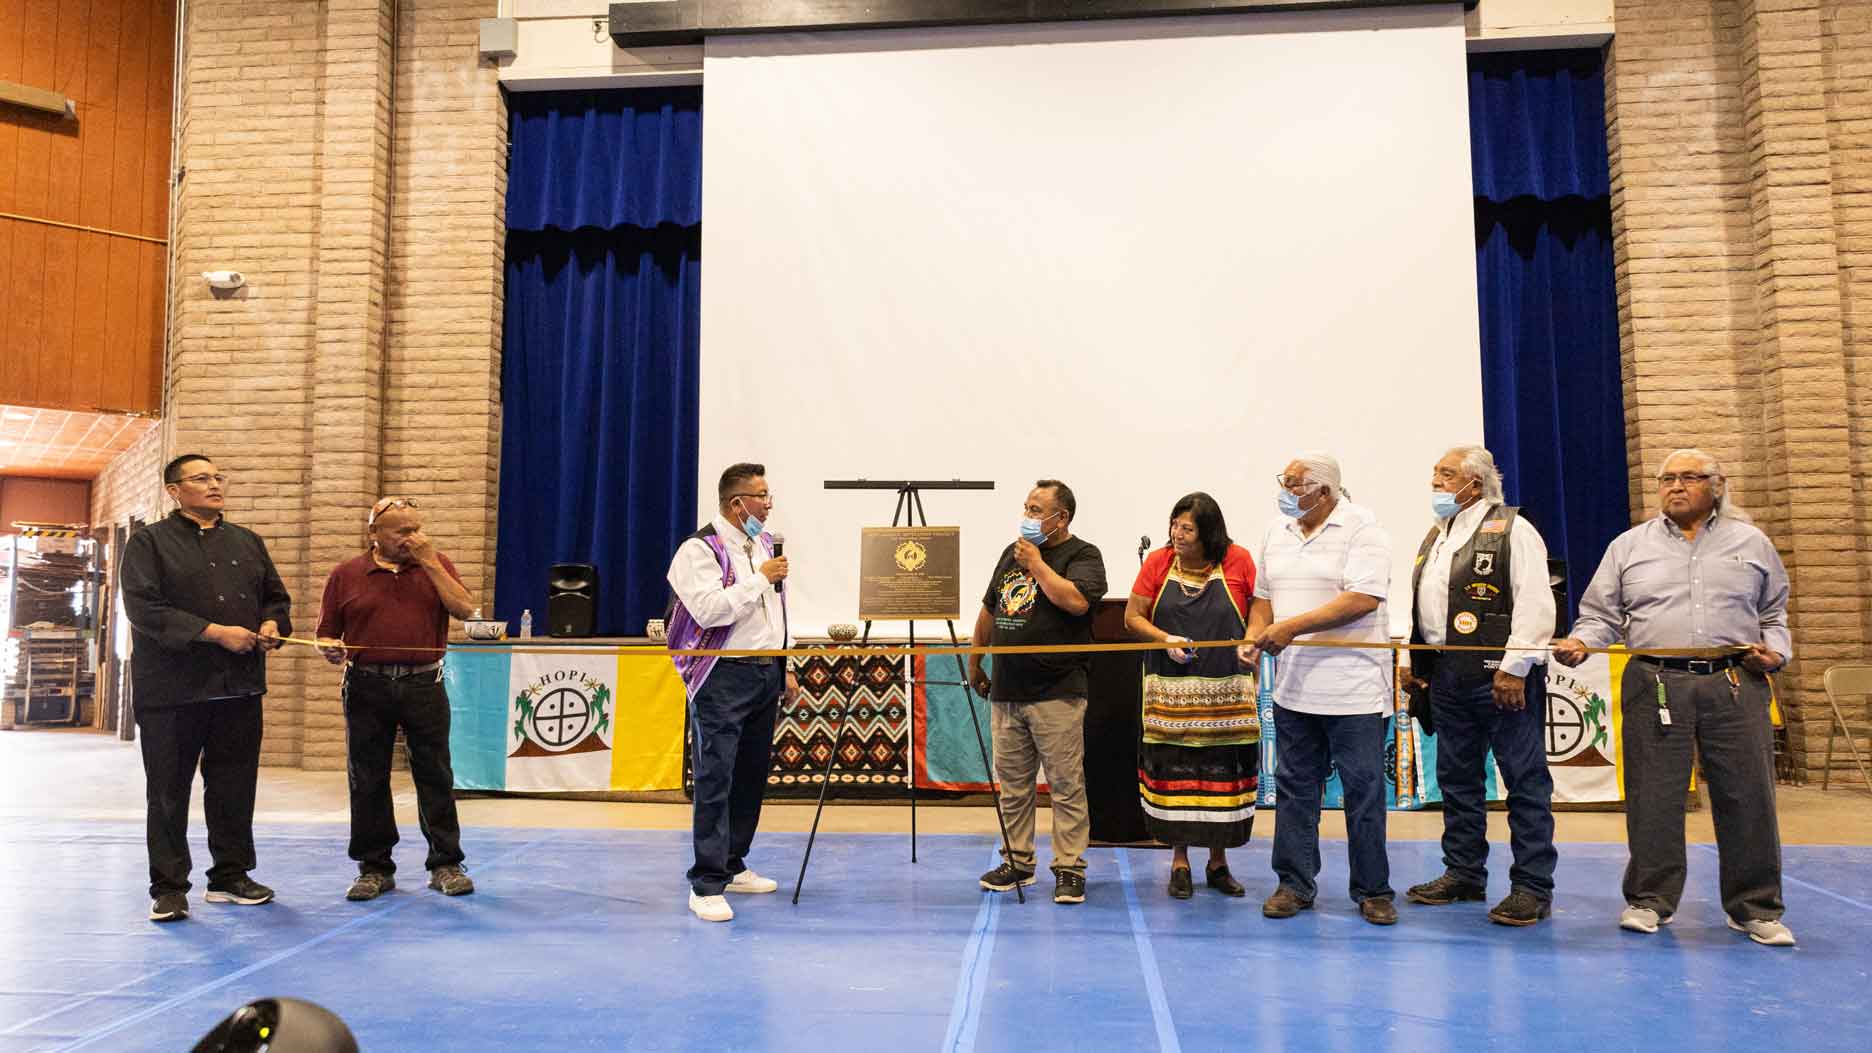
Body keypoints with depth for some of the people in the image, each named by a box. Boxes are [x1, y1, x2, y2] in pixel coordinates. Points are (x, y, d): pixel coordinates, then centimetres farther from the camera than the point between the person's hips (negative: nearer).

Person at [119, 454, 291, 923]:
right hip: (172, 690, -4)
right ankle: (168, 888, 12)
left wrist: (272, 624, -3)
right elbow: (143, 607, -13)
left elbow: (276, 596, 20)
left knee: (235, 787, 9)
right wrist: (215, 632, -18)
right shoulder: (149, 542, -2)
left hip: (240, 688, 5)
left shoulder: (248, 542, 15)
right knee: (169, 792, 3)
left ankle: (230, 876, 21)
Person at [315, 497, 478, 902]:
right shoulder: (346, 575, 7)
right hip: (367, 688, 1)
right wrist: (331, 649, -12)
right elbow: (327, 634, 11)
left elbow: (465, 609, -8)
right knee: (367, 780, 6)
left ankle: (445, 864, 12)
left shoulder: (436, 565, 8)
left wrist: (429, 562, -9)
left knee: (435, 776, 2)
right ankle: (375, 867, 19)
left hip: (424, 684, -1)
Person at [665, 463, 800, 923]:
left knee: (752, 773, 12)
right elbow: (710, 609, -24)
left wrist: (784, 670, 20)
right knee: (716, 777, -9)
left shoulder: (763, 543, 15)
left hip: (764, 675, 8)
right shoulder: (700, 549, -10)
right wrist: (760, 579, -15)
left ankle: (733, 866, 25)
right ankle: (707, 885, -6)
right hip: (723, 677, -8)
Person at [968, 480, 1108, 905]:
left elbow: (1076, 601, -22)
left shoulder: (1083, 555, -2)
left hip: (1056, 694, -6)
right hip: (1007, 691, 6)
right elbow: (988, 611, 25)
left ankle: (1069, 869, 5)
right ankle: (1017, 862, 21)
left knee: (1066, 785, -2)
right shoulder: (1012, 552, 17)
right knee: (1012, 785, 11)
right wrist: (974, 664, 25)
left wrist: (1037, 565, -11)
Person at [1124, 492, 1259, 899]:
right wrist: (1166, 640, -12)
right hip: (1171, 692, 0)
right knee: (1174, 771, 2)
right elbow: (1132, 617, 4)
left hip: (1226, 693, 0)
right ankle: (1179, 862, 17)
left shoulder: (1238, 561, -2)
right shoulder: (1158, 562, 0)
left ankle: (1218, 862, 22)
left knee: (1222, 772, 6)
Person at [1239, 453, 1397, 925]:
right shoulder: (1277, 531, 12)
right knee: (1294, 788, 10)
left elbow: (1363, 599, -20)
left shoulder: (1361, 528, -9)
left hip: (1352, 687, -6)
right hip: (1293, 687, 6)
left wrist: (1292, 627, -20)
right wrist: (1254, 638, -2)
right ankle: (1294, 884, 20)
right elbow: (1264, 597, 18)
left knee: (1364, 790, 2)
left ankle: (1372, 890, 15)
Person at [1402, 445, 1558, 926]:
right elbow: (1422, 605, 22)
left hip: (1500, 675, -8)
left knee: (1525, 779, -1)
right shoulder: (1436, 536, 18)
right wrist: (1417, 661, 16)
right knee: (1457, 778, 14)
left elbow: (1535, 603, -14)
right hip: (1447, 675, 8)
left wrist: (1515, 668, -18)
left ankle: (1532, 886, 6)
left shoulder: (1512, 530, -7)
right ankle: (1463, 873, 25)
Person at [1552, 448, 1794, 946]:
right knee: (1653, 797, 1)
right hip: (1655, 685, -1)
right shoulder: (1629, 546, 10)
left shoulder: (1751, 543, 13)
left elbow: (1774, 613, 20)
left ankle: (1756, 908, 15)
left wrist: (1775, 650, 2)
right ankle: (1649, 901, 13)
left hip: (1736, 684, 1)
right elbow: (1601, 614, 8)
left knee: (1747, 796, 2)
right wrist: (1580, 642, -10)